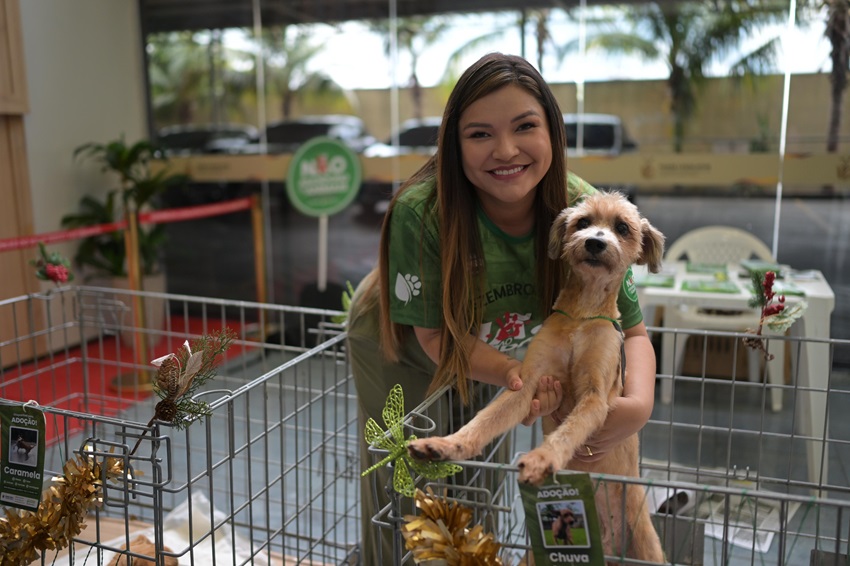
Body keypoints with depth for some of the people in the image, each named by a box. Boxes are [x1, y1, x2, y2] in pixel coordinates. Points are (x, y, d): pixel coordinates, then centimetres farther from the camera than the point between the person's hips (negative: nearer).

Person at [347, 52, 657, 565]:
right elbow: (435, 335, -25)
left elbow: (633, 332, -18)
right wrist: (515, 375, -42)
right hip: (398, 348, -2)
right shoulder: (422, 212, -38)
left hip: (487, 353, 3)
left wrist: (639, 403, -38)